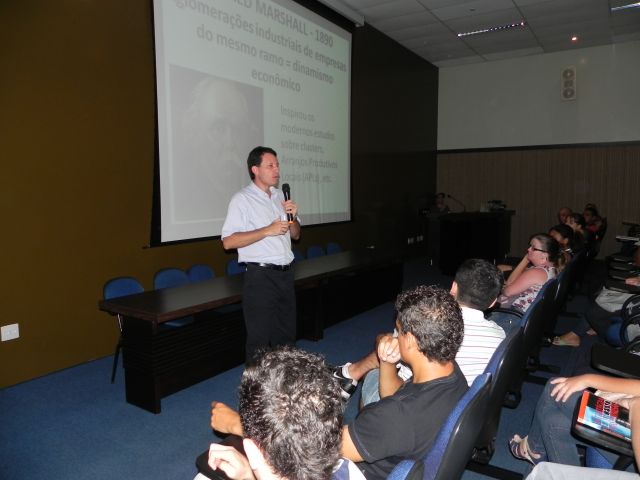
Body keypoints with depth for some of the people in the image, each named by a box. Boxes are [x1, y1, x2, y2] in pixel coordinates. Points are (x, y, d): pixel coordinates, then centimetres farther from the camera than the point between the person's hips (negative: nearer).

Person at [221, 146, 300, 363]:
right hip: (260, 277, -7)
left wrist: (293, 218, -2)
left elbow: (295, 235, 19)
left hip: (285, 274, 7)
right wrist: (267, 231, -19)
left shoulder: (280, 196, 13)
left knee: (286, 337, 15)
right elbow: (228, 241, -17)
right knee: (259, 339, 1)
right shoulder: (242, 199, -8)